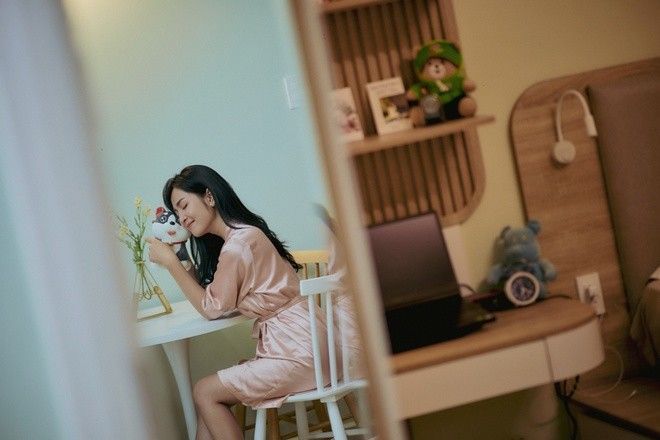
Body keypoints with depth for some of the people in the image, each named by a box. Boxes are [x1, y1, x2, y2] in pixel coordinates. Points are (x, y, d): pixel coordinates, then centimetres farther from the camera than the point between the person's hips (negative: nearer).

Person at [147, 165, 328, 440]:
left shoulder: (238, 244, -18)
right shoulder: (240, 235, 13)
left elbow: (212, 308, -7)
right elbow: (208, 294, 13)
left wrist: (170, 262, -5)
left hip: (298, 352, -10)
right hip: (291, 344, 10)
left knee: (205, 393, -2)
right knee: (210, 394, 7)